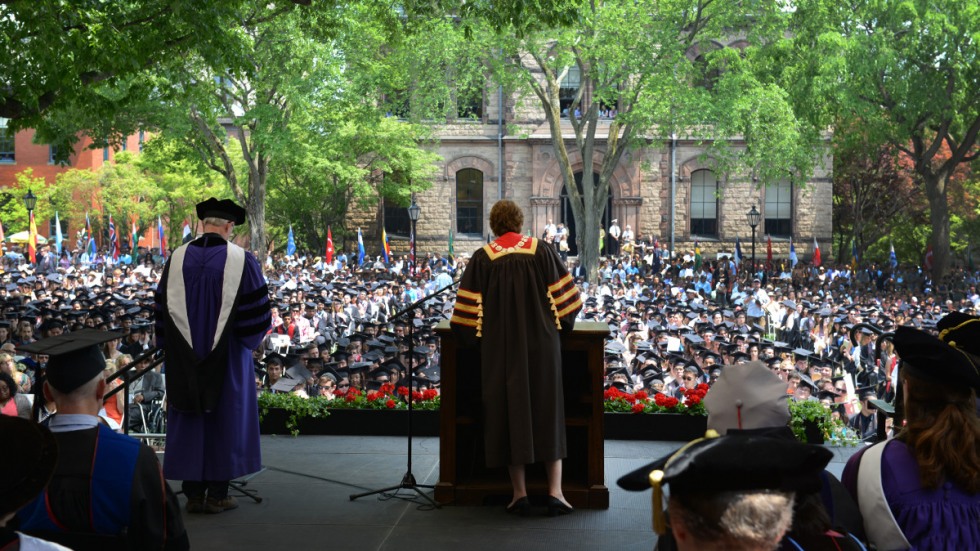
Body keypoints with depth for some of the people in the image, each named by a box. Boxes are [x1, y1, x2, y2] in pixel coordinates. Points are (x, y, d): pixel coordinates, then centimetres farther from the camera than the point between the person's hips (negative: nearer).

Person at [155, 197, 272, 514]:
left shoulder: (177, 259, -1)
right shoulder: (241, 260, -10)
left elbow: (162, 308, 6)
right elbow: (257, 311, -8)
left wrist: (172, 349, 17)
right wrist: (249, 339, 11)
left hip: (184, 360, 3)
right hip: (227, 358, -3)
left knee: (189, 421, 10)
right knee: (224, 420, 6)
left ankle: (193, 494, 13)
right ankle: (217, 494, 9)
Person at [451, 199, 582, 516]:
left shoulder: (483, 258, -4)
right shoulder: (542, 251, -1)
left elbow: (468, 310, -4)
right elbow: (566, 297, 2)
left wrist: (471, 333, 13)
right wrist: (560, 326, 17)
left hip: (500, 347, -1)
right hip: (542, 344, 1)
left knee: (509, 412, 6)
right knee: (548, 412, 8)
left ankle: (519, 492, 6)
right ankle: (555, 490, 2)